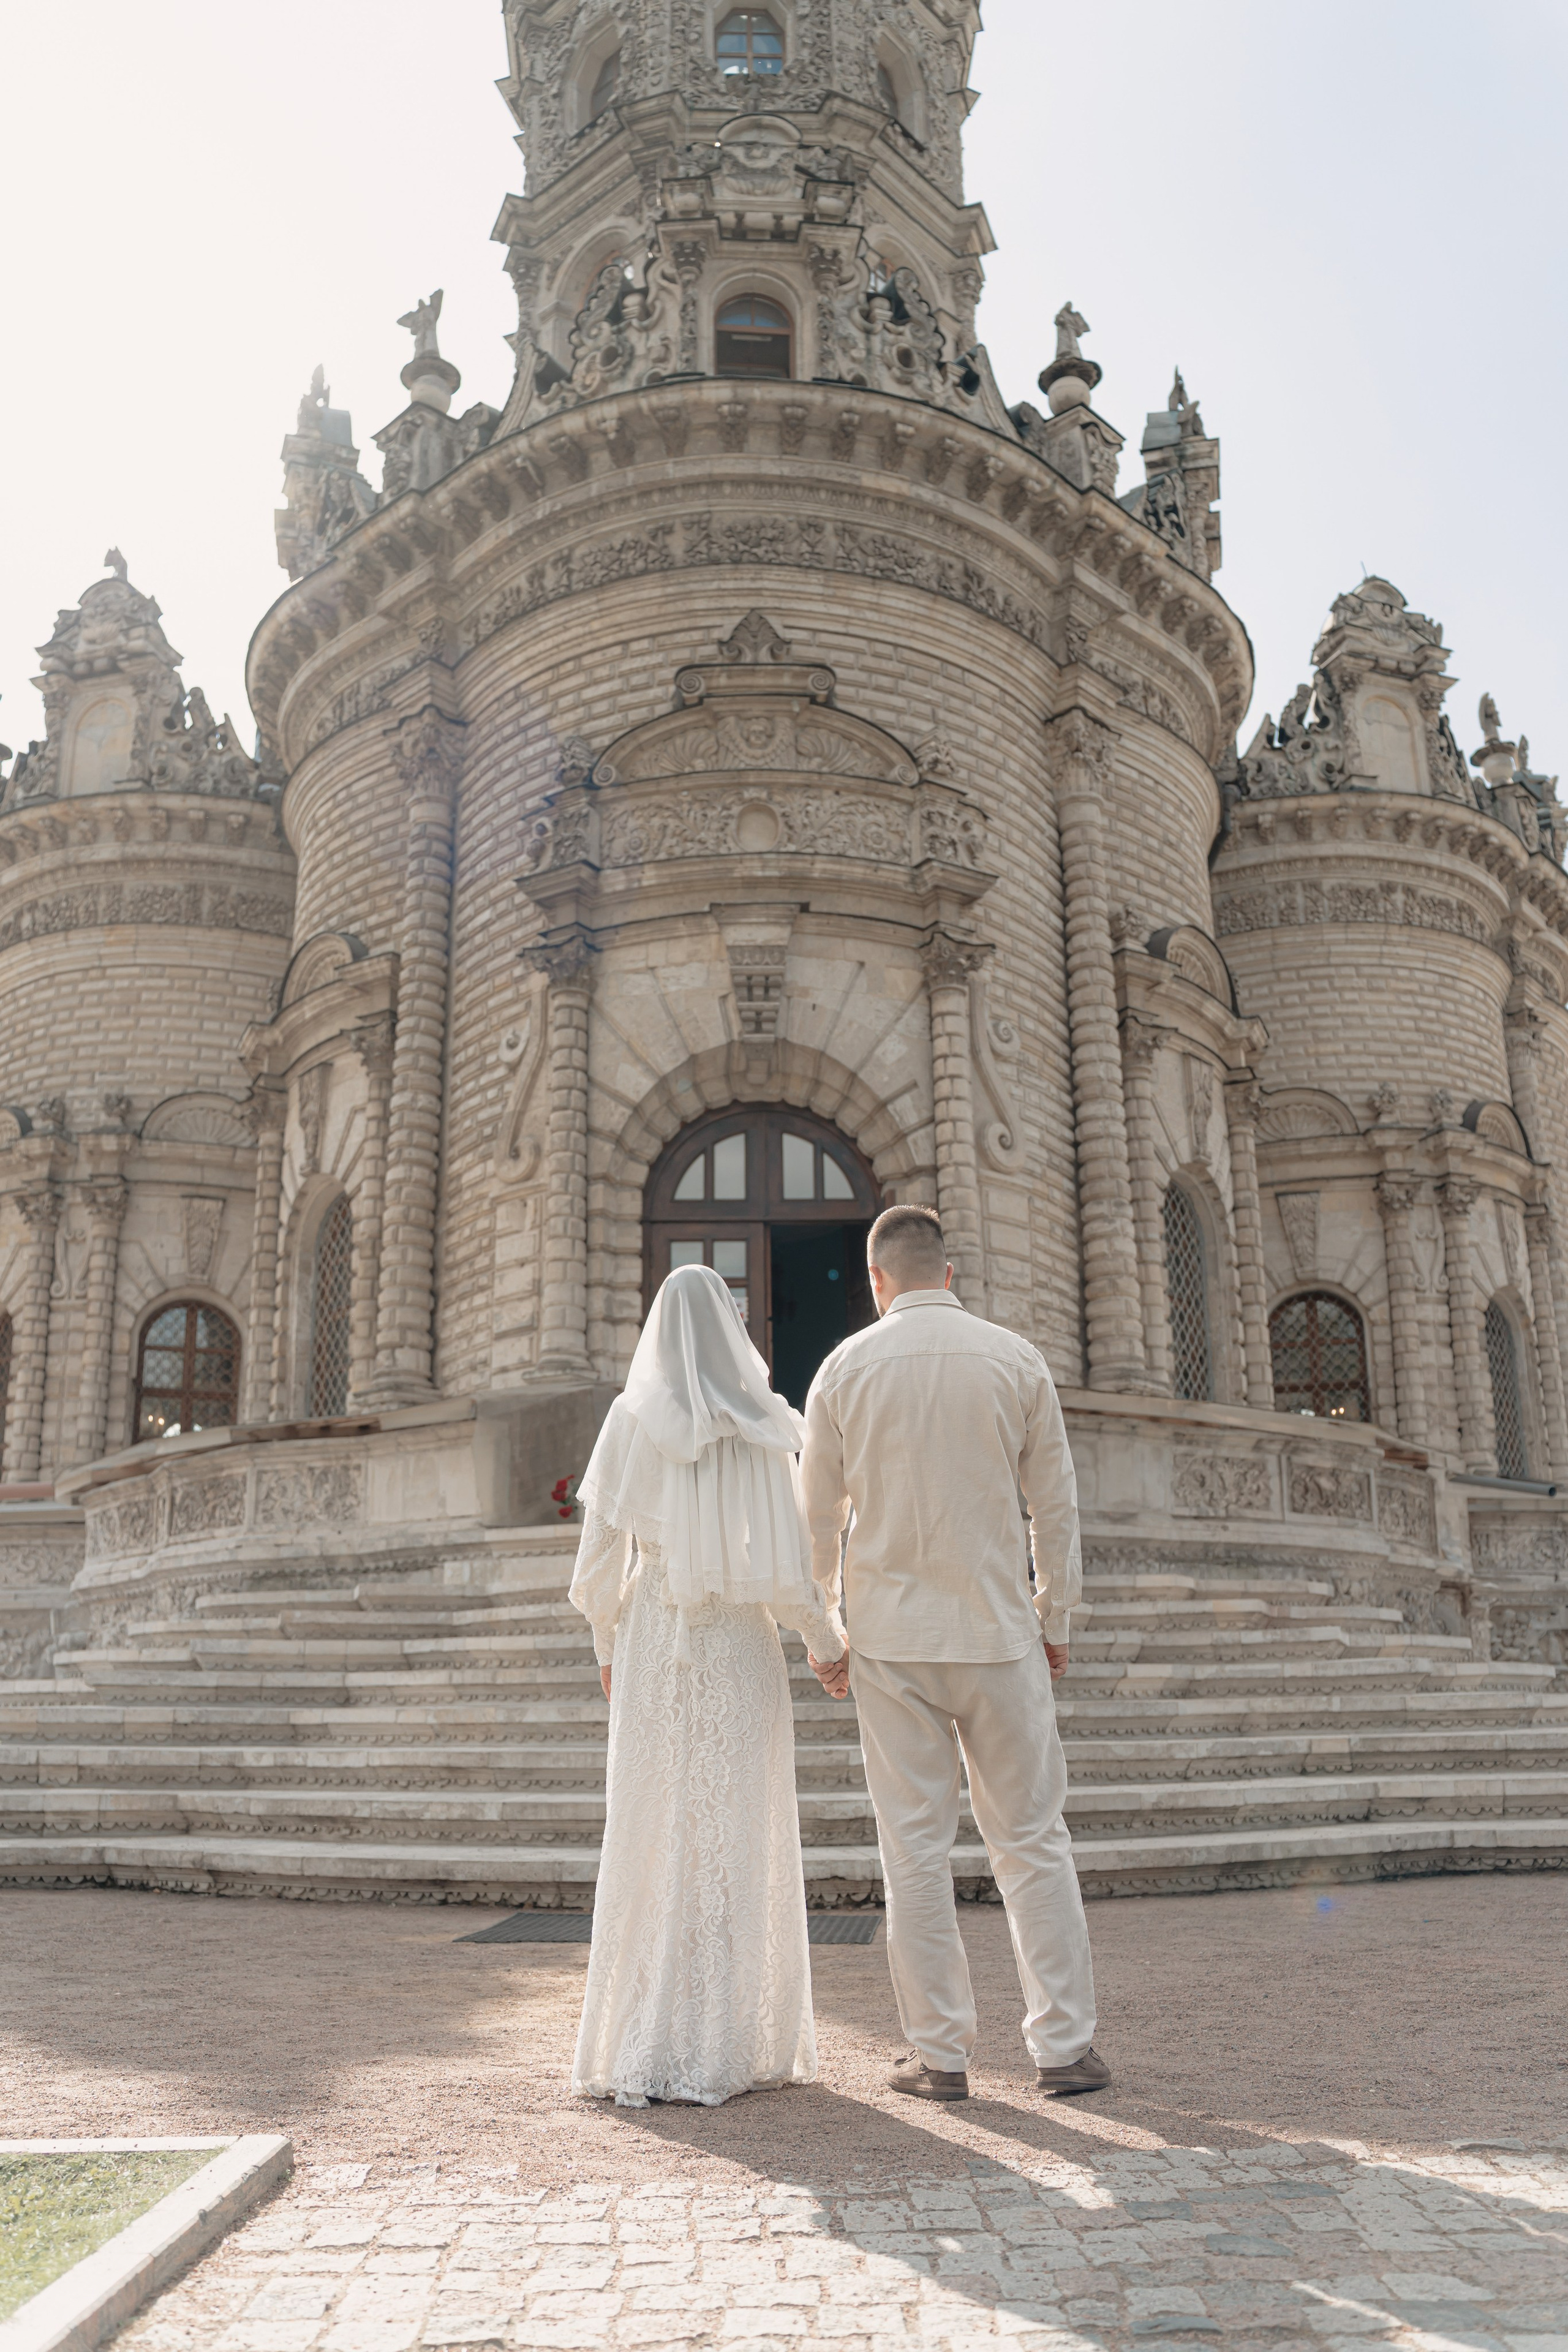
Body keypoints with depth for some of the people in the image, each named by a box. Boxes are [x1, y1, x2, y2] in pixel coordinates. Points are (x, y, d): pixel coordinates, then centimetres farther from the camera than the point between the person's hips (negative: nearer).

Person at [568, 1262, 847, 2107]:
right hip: (740, 1649, -2)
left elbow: (602, 1549, 0)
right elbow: (787, 1561, -10)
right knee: (737, 1841, 6)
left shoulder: (630, 1421, -2)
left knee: (650, 1842, 9)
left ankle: (637, 2047, 14)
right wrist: (828, 1641, 7)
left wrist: (607, 1648, 14)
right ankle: (730, 2045, 10)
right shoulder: (763, 1430, -6)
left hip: (651, 1649, 2)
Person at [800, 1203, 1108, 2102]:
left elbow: (820, 1516, 3)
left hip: (891, 1638, 0)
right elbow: (1056, 1504, 2)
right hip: (998, 1632, 0)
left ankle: (942, 2053, 11)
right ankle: (1065, 2044, 11)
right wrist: (1055, 1622, 12)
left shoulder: (847, 1368, 0)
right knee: (1032, 1839, 9)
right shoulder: (1016, 1359, 0)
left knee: (916, 1846, 6)